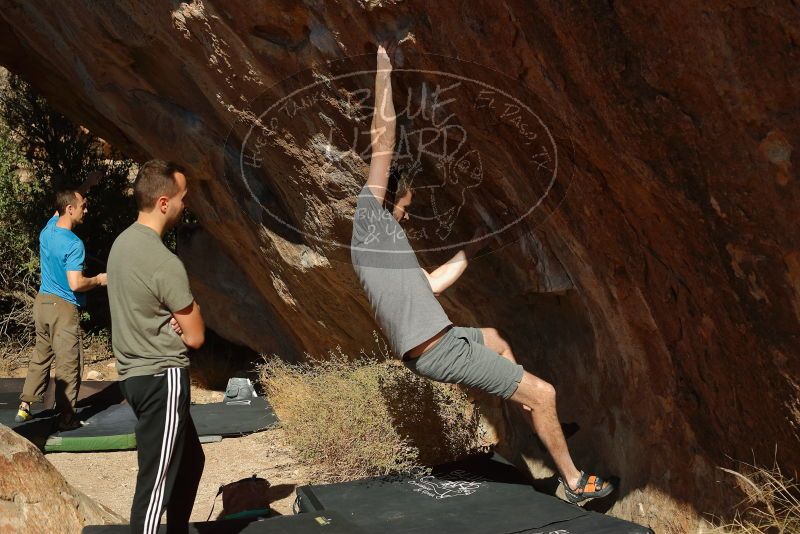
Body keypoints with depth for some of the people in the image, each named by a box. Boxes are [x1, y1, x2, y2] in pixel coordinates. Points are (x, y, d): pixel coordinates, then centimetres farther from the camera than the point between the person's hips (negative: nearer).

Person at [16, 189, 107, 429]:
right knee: (68, 365, 1)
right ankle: (66, 418, 7)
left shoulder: (47, 230, 3)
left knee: (40, 357, 19)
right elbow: (75, 284, -25)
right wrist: (99, 280, -8)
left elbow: (57, 214, 28)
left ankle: (24, 407, 21)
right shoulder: (74, 244, -21)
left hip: (42, 301, 8)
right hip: (63, 307, -8)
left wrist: (77, 194, 23)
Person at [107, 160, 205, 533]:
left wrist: (175, 318, -3)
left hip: (135, 374, 10)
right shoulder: (164, 263, -21)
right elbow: (195, 337, -15)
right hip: (161, 379, -10)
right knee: (157, 480, -4)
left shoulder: (123, 243, 7)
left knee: (190, 461, 23)